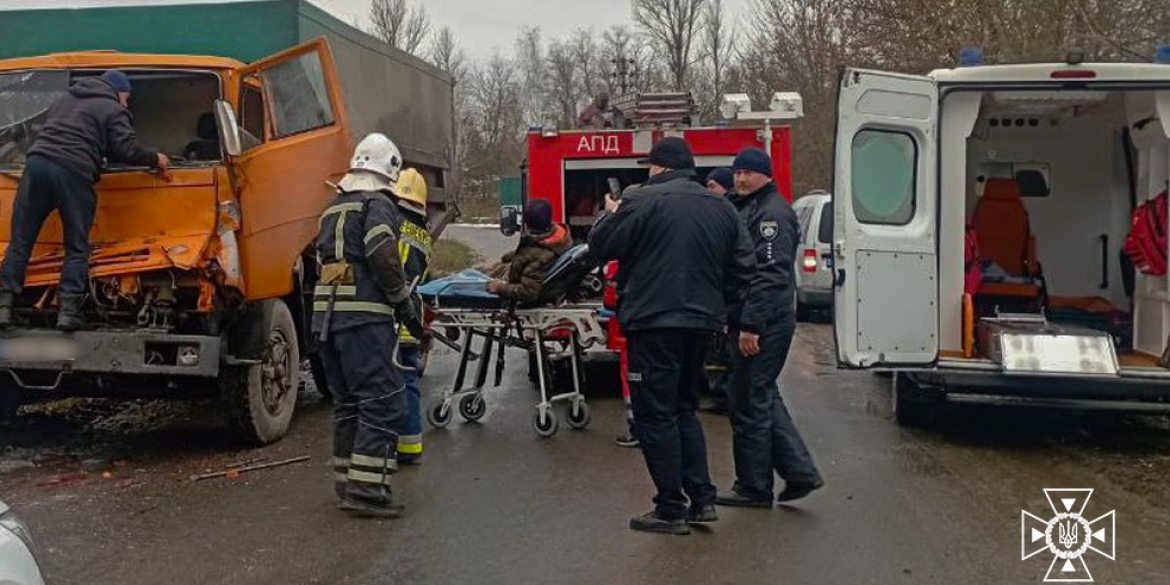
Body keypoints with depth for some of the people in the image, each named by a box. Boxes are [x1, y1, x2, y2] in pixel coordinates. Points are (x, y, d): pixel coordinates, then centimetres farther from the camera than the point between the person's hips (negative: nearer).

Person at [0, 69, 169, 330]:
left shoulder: (64, 100, 30)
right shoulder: (113, 110, 9)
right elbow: (127, 150, -1)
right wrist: (155, 159, 16)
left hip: (37, 162, 5)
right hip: (73, 172, -5)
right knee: (77, 248, 5)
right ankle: (69, 311, -2)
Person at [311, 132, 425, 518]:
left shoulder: (334, 208, 23)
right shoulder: (378, 204, -4)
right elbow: (384, 258, -17)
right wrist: (405, 305, -8)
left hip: (326, 312, 9)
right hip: (363, 314, -9)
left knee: (348, 401, 16)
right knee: (383, 401, -8)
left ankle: (347, 484, 21)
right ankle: (366, 489, -13)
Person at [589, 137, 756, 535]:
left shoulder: (643, 201, -10)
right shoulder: (721, 208, 10)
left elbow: (600, 246, -4)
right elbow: (743, 267, 9)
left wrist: (611, 215, 14)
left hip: (654, 324, -7)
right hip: (701, 323, 7)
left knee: (656, 416, 2)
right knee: (685, 409, 19)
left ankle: (671, 509, 5)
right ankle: (702, 498, 17)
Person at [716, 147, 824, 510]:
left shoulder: (772, 213, -13)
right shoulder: (746, 208, 19)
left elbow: (769, 275, -22)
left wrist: (751, 325, -25)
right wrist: (737, 321, 21)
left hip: (762, 326, -10)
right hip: (748, 322, 10)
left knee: (750, 404, -2)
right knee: (764, 399, 15)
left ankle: (753, 488, 9)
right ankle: (800, 472, 21)